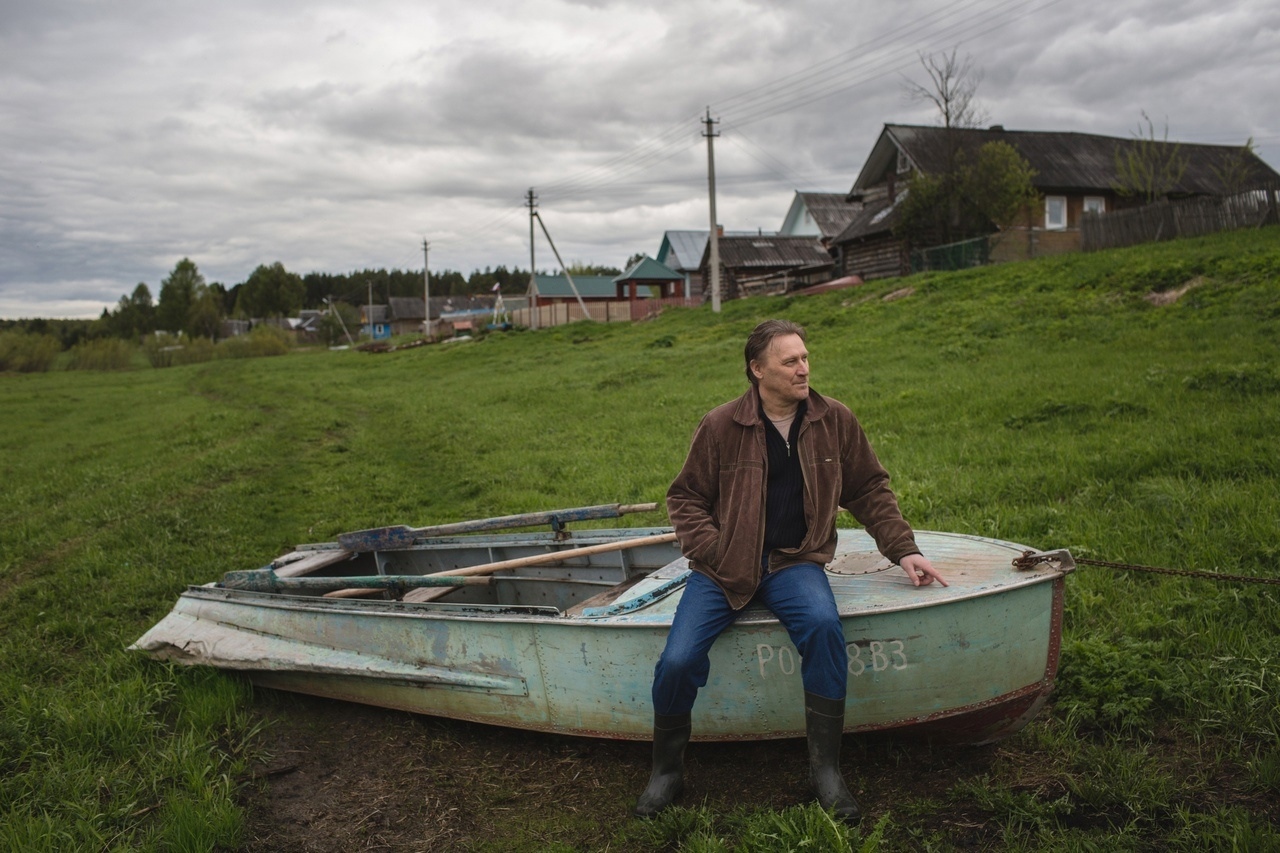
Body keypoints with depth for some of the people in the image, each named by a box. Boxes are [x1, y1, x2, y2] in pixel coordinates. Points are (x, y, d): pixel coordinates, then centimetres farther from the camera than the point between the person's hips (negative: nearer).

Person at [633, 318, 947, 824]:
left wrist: (903, 550, 7)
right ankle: (666, 772, 11)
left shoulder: (835, 420, 4)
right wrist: (713, 551, -10)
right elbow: (685, 498, 5)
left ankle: (825, 769, -13)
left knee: (823, 625, -32)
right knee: (677, 661, -18)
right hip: (723, 567, 0)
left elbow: (869, 490, 15)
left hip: (793, 562, 1)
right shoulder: (720, 426, -4)